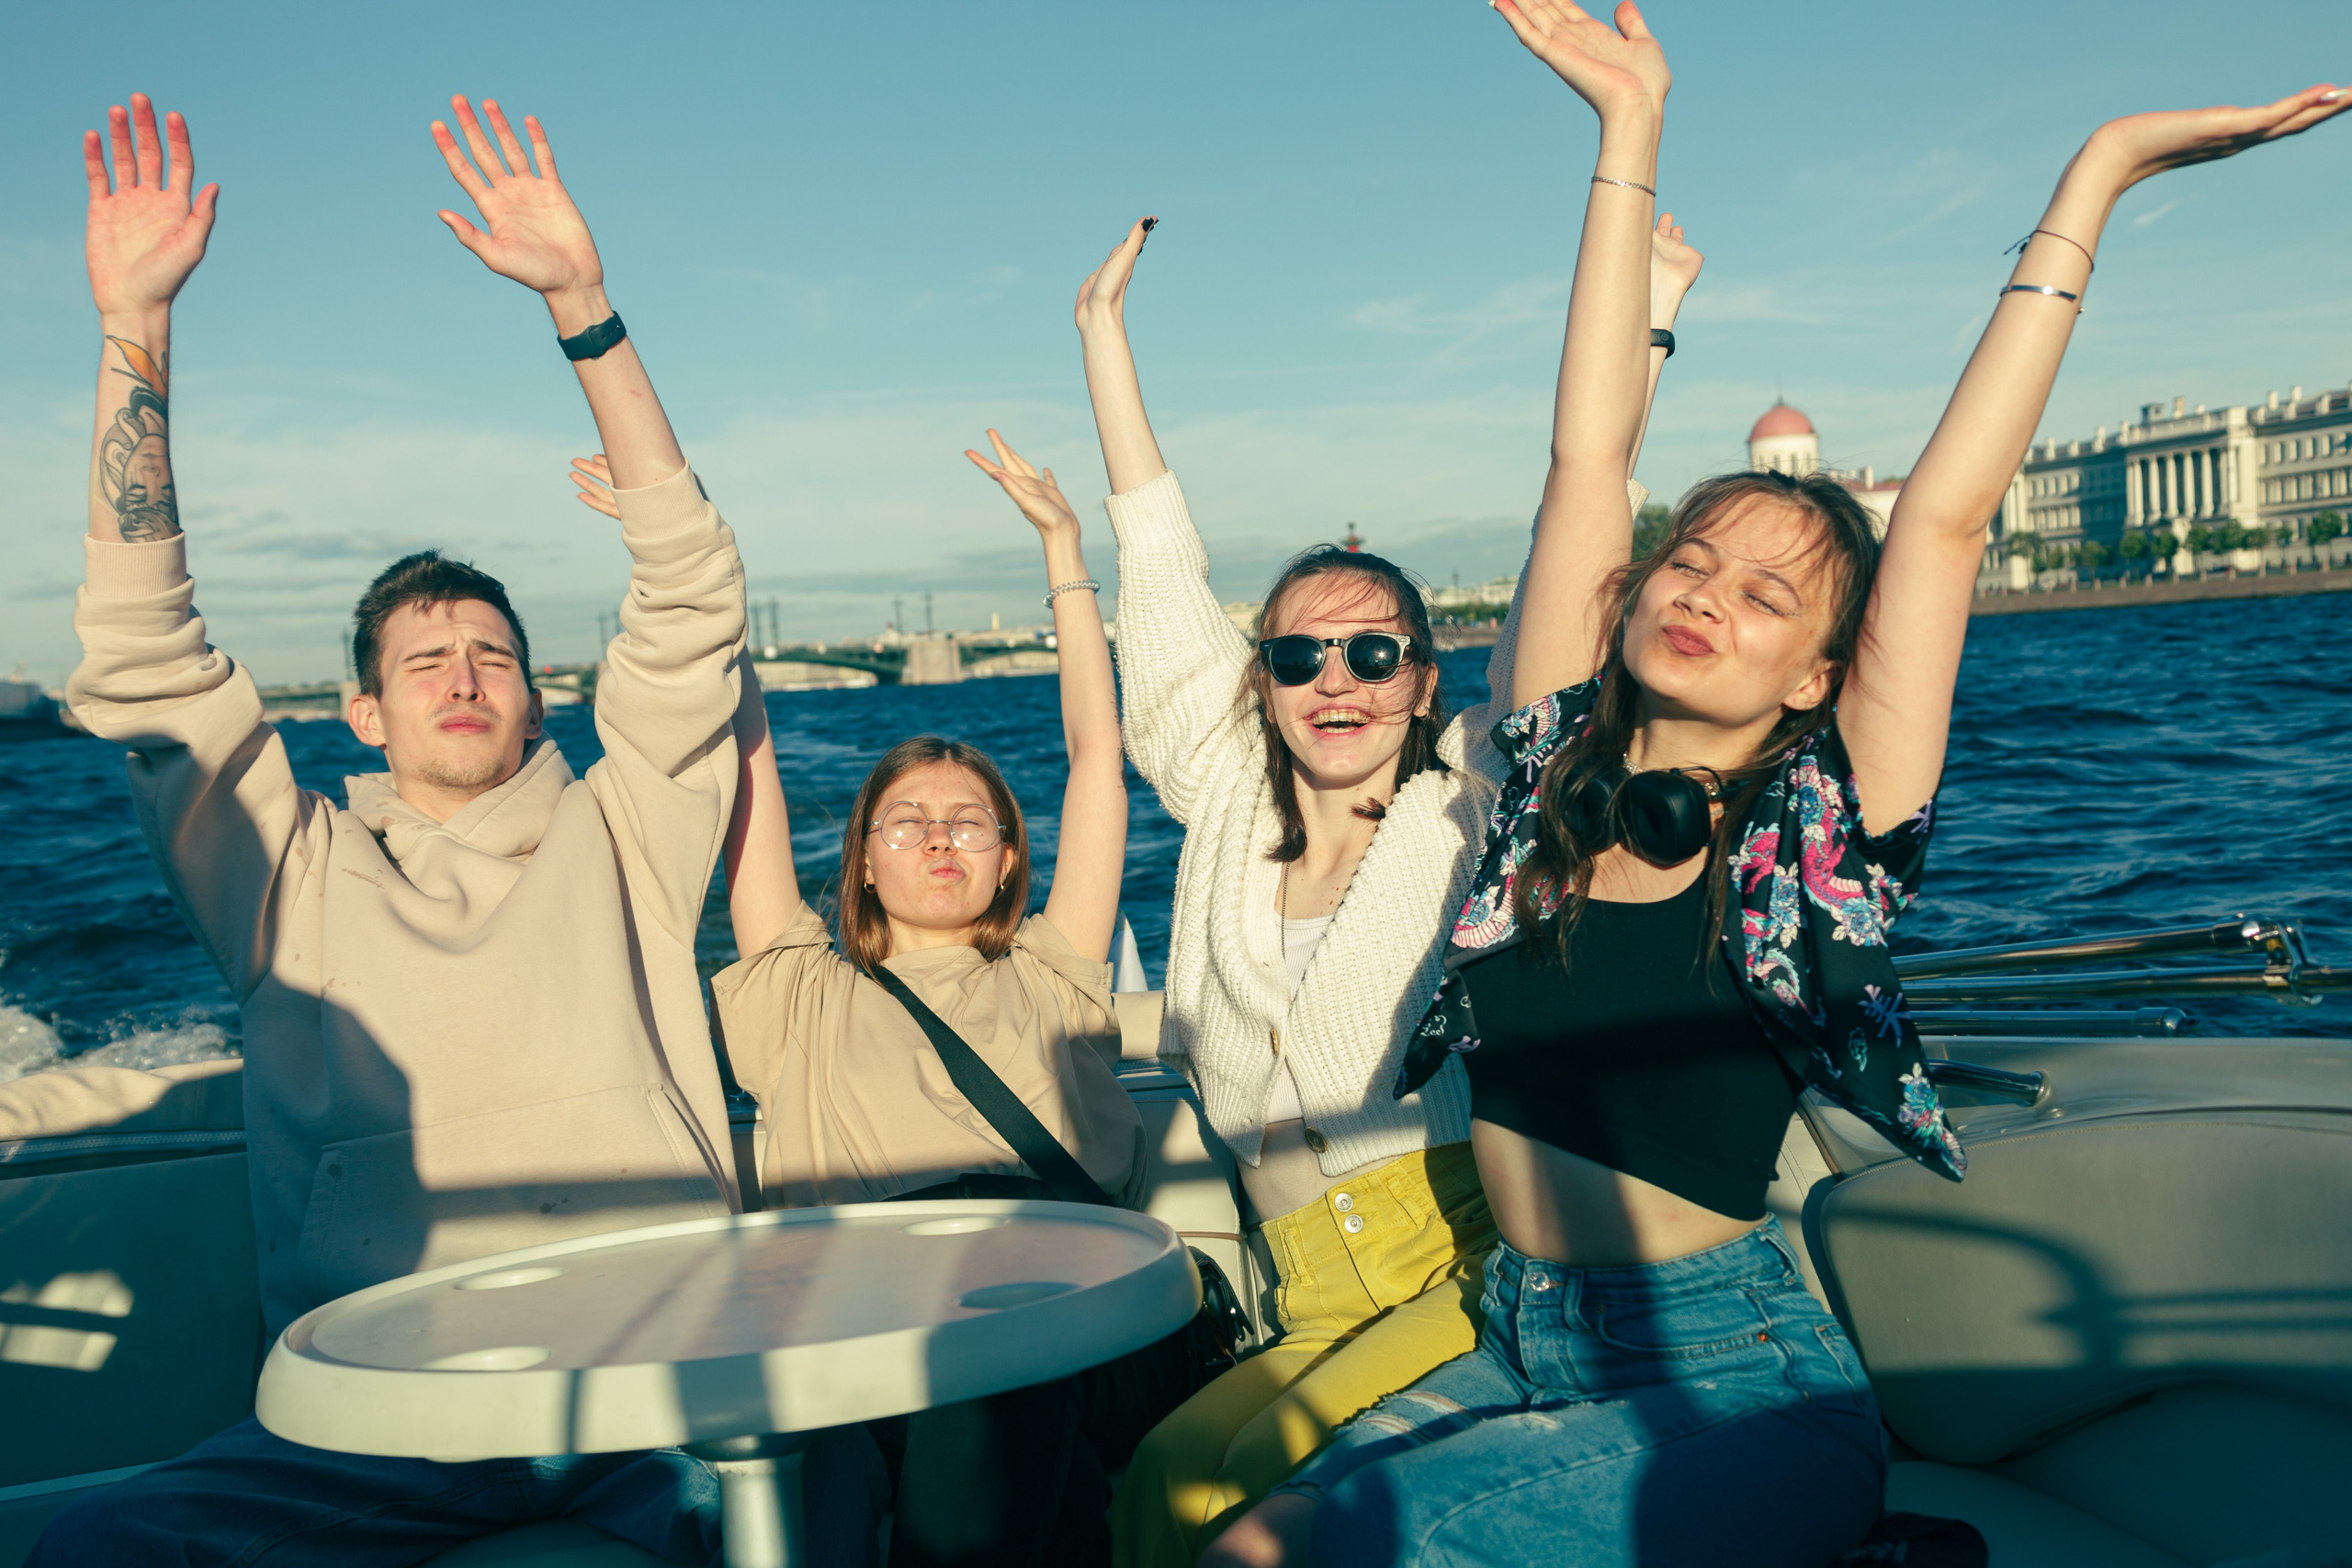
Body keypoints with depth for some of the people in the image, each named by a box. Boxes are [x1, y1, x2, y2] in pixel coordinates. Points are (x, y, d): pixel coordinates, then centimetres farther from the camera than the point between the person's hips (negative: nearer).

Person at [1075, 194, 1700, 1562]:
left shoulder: (1465, 802, 5)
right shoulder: (1230, 808, 12)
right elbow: (1161, 558, 15)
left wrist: (1639, 323, -1)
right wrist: (1105, 324, 19)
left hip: (1486, 1259, -3)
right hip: (1327, 1309, 4)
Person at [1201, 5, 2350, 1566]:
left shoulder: (1818, 830, -6)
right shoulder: (1557, 764, 3)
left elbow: (1945, 514, -11)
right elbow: (1590, 454, 0)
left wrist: (2094, 179, -7)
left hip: (1736, 1388, -4)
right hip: (1518, 1355, 4)